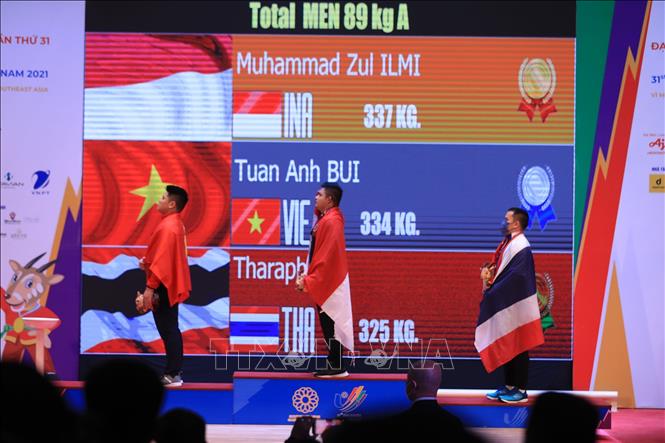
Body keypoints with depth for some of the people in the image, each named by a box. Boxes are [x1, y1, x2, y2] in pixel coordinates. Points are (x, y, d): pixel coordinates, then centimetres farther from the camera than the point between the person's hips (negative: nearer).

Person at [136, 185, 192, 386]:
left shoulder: (167, 227, -20)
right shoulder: (176, 224, 13)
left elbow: (162, 260, -23)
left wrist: (150, 287, -21)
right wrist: (147, 261, 9)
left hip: (163, 286, -10)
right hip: (171, 284, 10)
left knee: (167, 330, -5)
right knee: (171, 329, 14)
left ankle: (172, 375, -2)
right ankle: (175, 370, 19)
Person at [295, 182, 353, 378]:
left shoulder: (331, 222, -18)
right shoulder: (325, 219, 11)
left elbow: (326, 257, -21)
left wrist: (309, 281, -19)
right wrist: (307, 275, 7)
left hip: (328, 281, -9)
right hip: (324, 281, 9)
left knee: (330, 324, -5)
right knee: (328, 324, 11)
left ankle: (336, 367, -1)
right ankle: (334, 364, 15)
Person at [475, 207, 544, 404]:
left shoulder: (520, 247, -17)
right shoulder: (507, 243, 12)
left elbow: (516, 277, -22)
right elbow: (499, 269, 17)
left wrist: (492, 290, -16)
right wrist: (488, 274, -4)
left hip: (515, 307, -9)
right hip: (502, 305, 9)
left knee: (517, 348, -2)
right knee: (505, 348, 13)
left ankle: (520, 390, 3)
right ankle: (509, 386, 20)